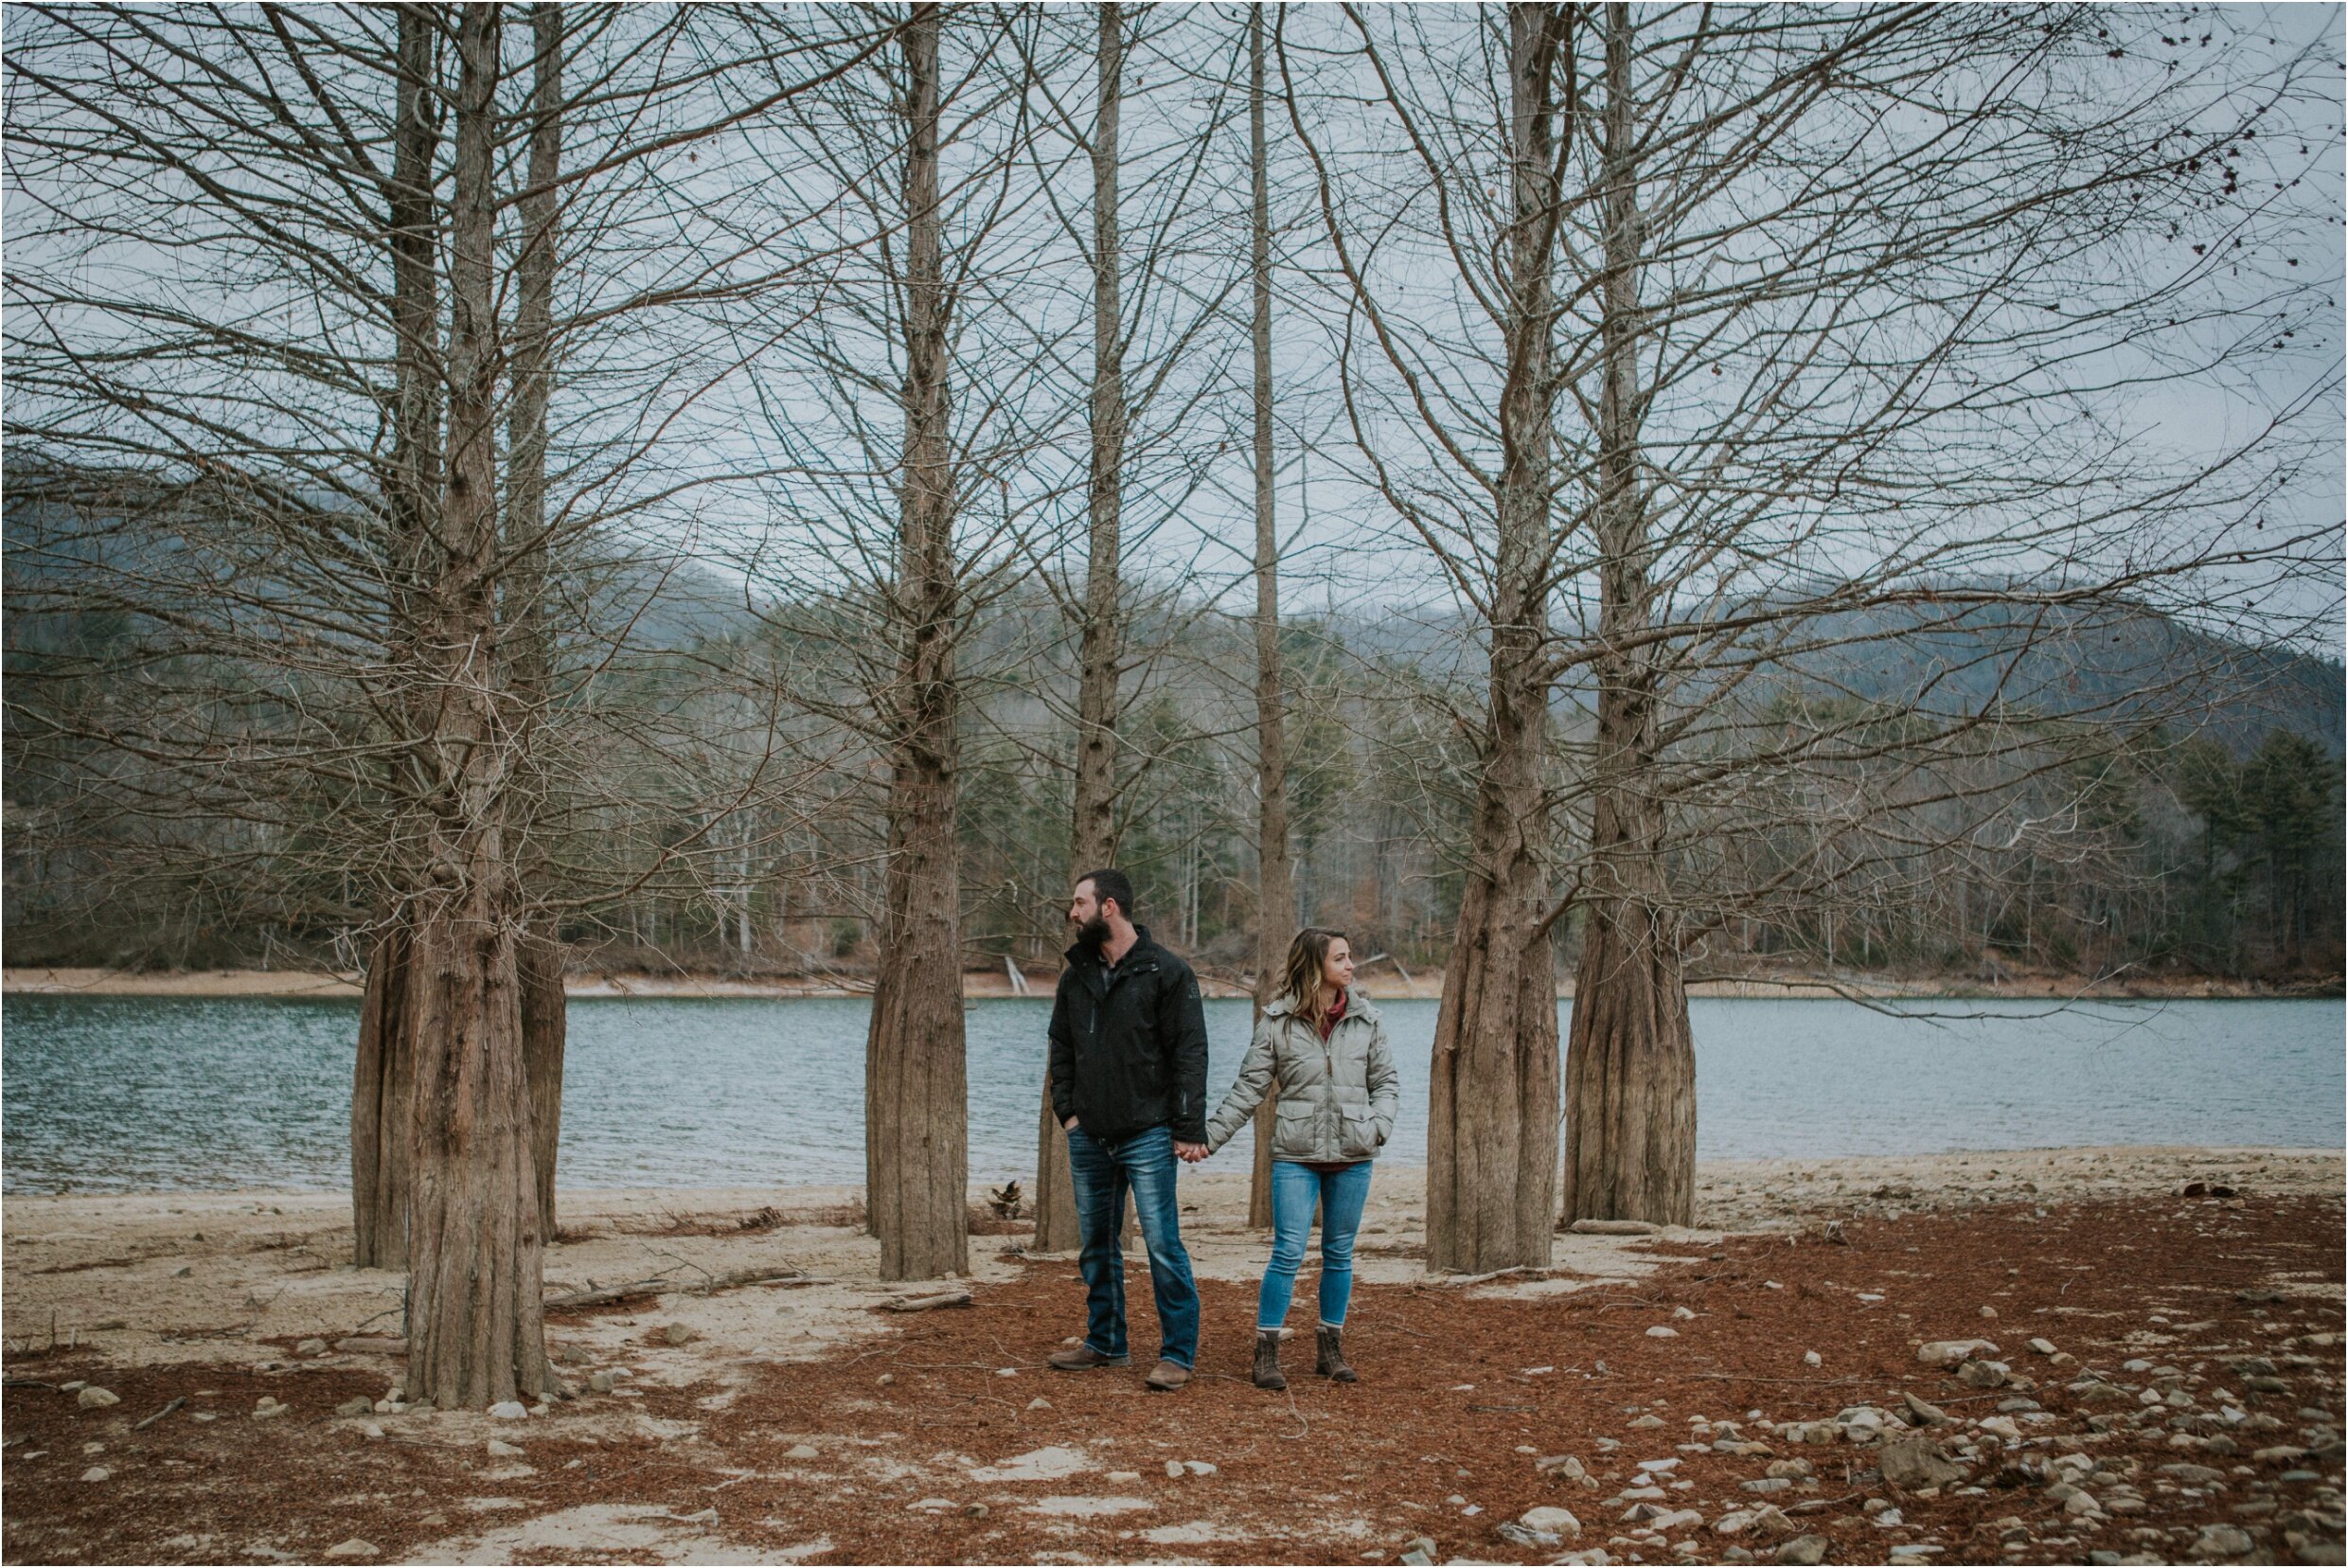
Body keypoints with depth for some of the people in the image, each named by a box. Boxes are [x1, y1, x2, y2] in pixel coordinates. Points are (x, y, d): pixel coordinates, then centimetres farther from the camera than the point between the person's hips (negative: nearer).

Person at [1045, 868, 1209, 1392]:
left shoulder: (1166, 972, -6)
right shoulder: (1076, 976, 11)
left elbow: (1189, 1053, -8)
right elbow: (1062, 1049, 19)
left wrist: (1189, 1129, -12)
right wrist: (1067, 1109, 6)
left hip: (1147, 1136, -6)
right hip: (1089, 1136, 6)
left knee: (1162, 1245, -6)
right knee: (1096, 1245, 14)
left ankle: (1177, 1354, 2)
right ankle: (1105, 1343, 27)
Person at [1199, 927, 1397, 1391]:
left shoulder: (1365, 1018, 4)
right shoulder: (1277, 1021, -4)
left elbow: (1387, 1080, 12)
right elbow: (1249, 1088, -2)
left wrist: (1378, 1126, -5)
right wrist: (1209, 1135, -8)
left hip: (1352, 1157, 3)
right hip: (1296, 1155, -3)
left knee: (1339, 1254, 11)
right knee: (1288, 1252, -8)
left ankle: (1330, 1350, 23)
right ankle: (1266, 1353, 1)